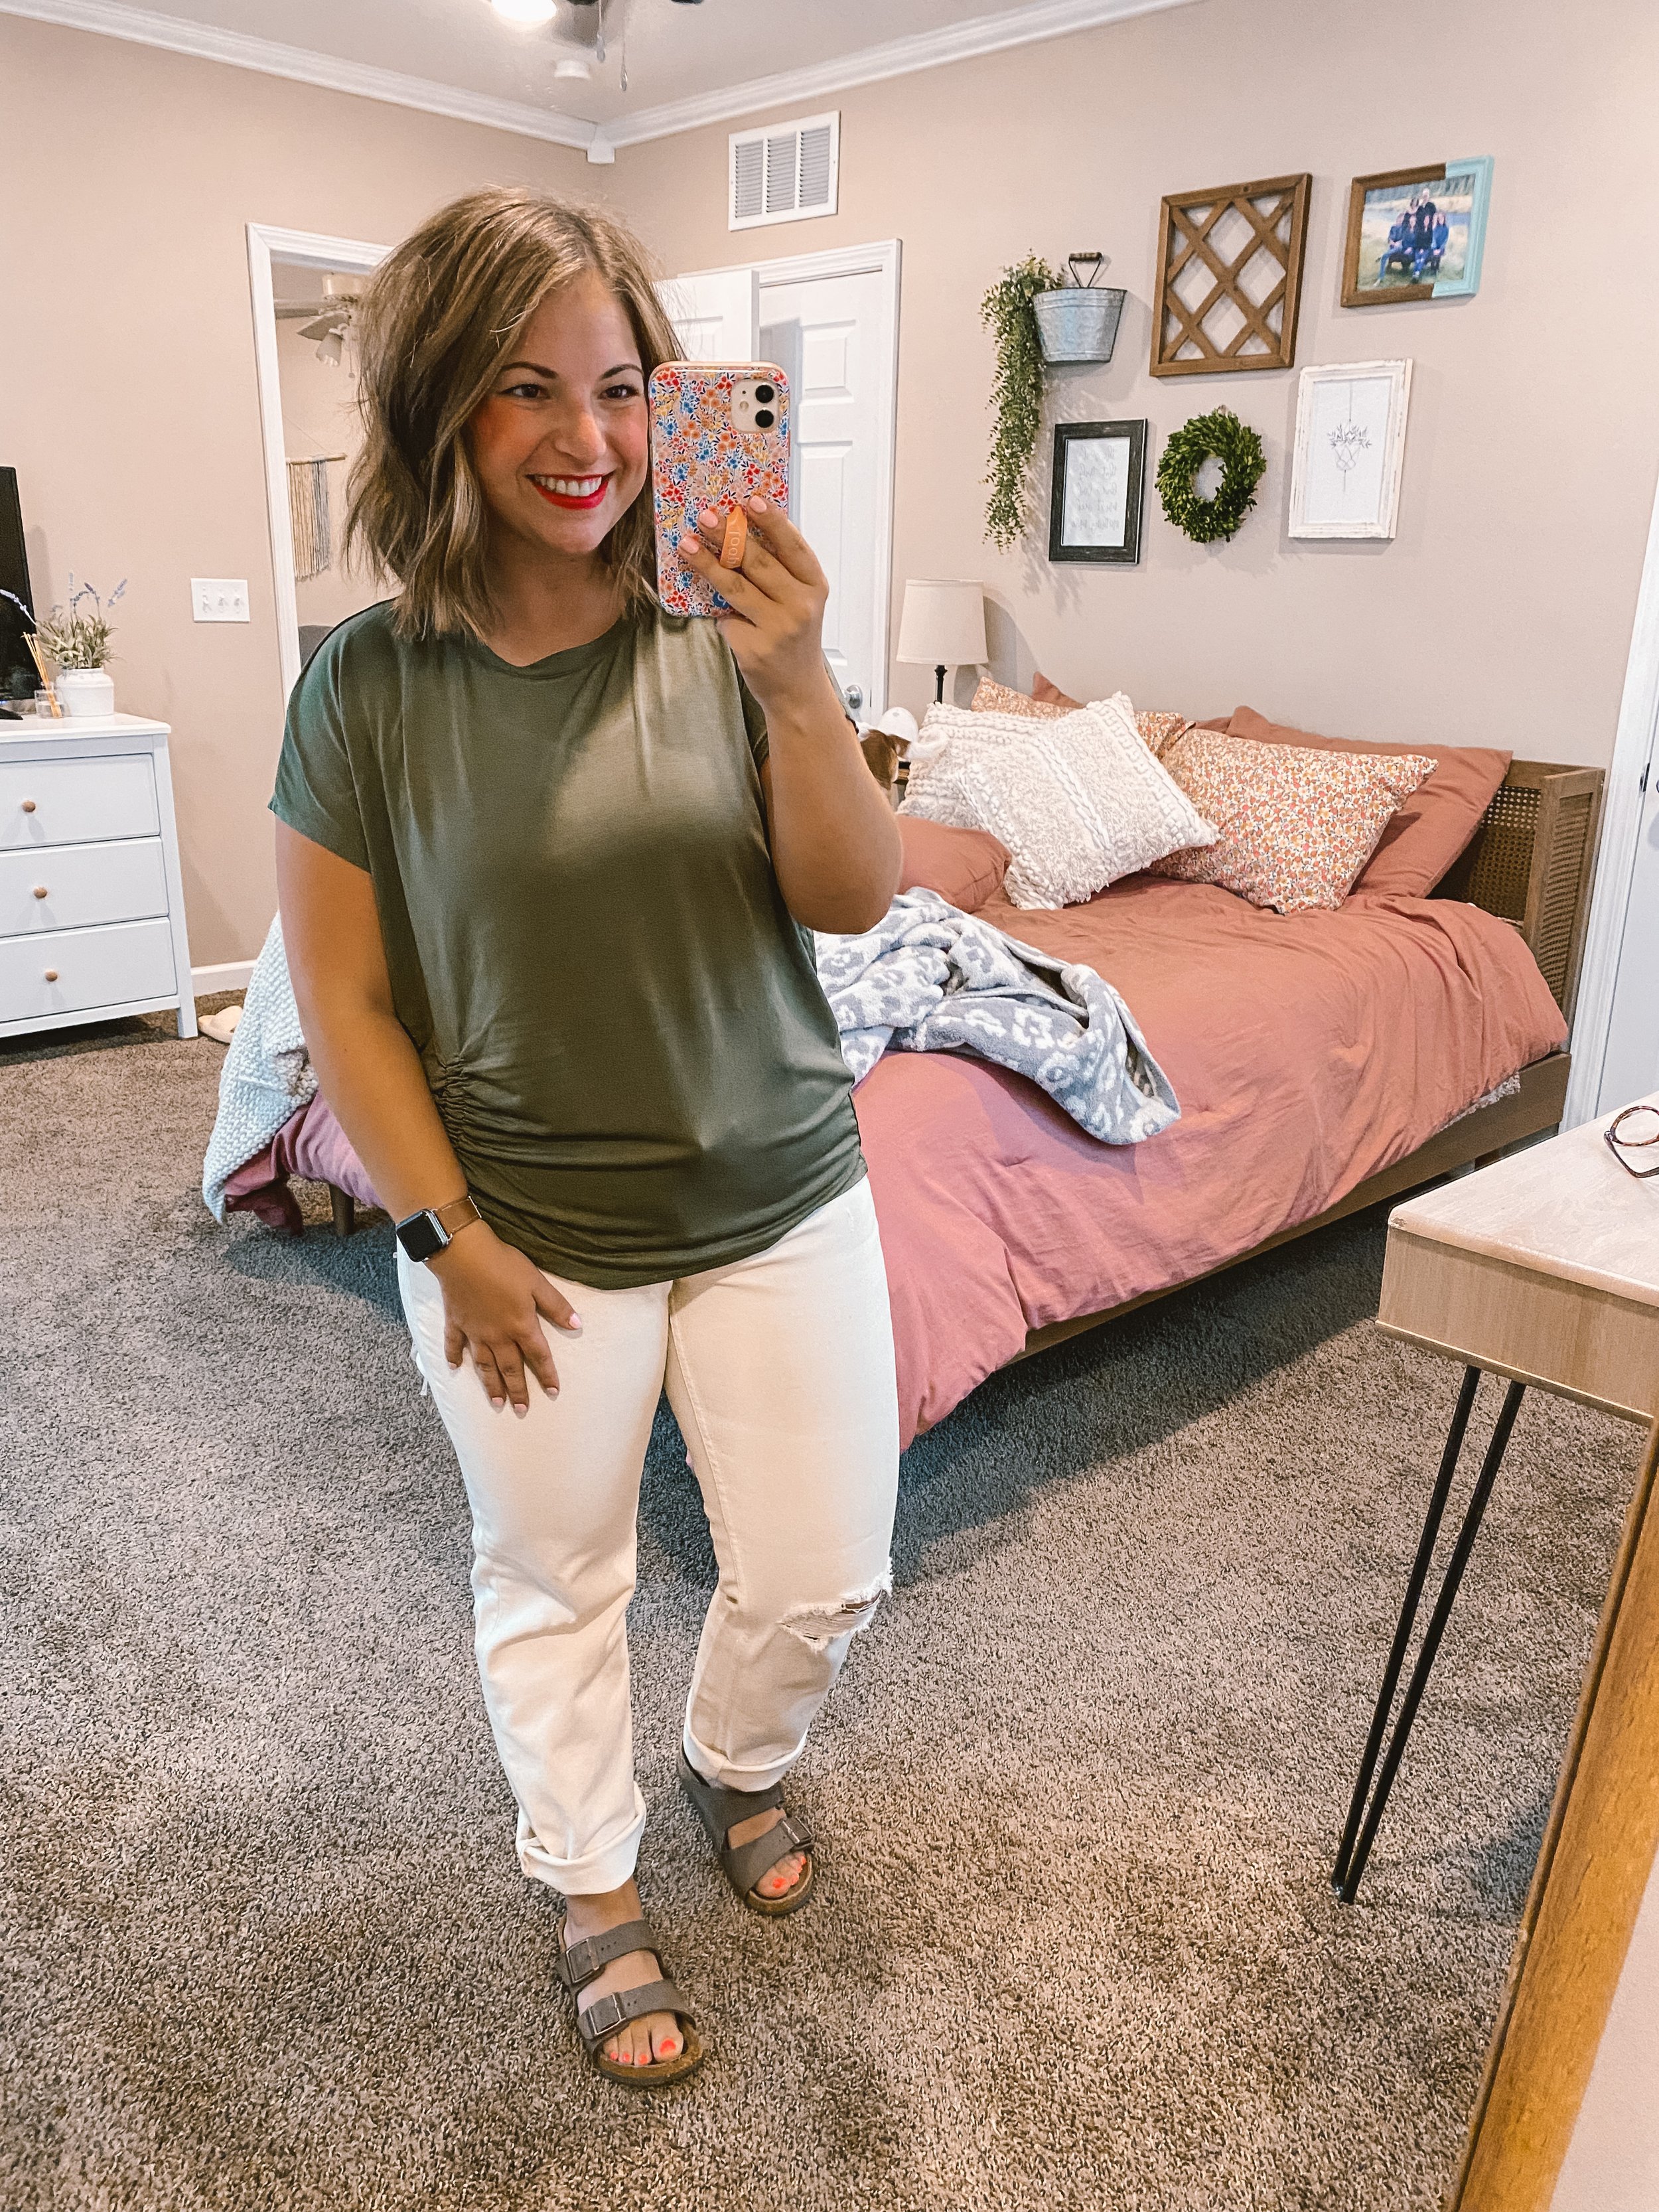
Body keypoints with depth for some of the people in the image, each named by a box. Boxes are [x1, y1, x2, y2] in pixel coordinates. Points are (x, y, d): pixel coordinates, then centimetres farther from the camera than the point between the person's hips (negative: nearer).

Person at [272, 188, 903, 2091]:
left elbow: (856, 899, -11)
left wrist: (798, 689, -27)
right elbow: (344, 1002, -6)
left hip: (779, 1204, 2)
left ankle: (737, 1766, 50)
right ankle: (590, 1888, 47)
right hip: (530, 1236, -1)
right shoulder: (368, 684, -10)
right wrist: (450, 1237, -8)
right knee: (553, 1587, 18)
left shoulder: (725, 630, -8)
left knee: (822, 1577, 15)